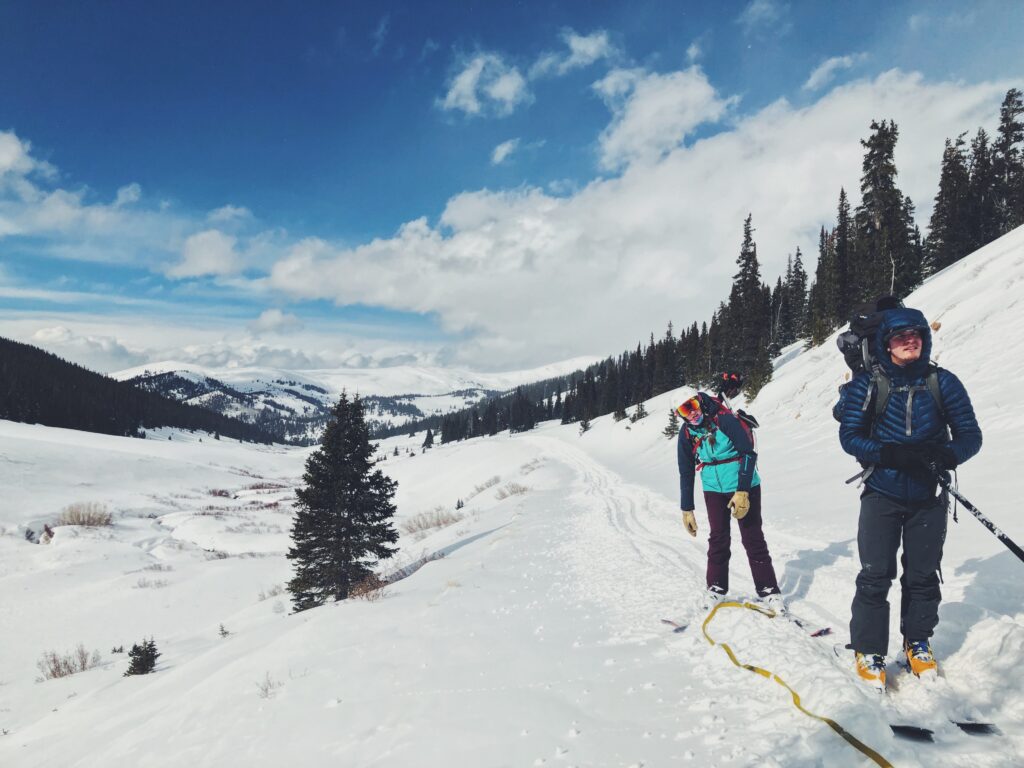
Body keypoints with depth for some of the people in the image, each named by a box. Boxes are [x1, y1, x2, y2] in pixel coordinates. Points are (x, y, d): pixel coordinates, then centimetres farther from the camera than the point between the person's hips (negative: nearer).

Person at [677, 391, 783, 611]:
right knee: (718, 538, 1)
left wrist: (742, 491, -24)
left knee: (752, 538, -2)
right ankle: (716, 587, 16)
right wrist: (687, 510, 3)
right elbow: (686, 472, 3)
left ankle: (768, 589, 9)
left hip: (744, 486, -3)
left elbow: (749, 453, -19)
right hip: (713, 489, 4)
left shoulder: (725, 419, -20)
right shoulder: (686, 433, -5)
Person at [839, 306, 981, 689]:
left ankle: (918, 642, 33)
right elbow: (849, 435, -7)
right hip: (882, 495, -2)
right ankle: (868, 650, 13)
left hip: (928, 498, 2)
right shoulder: (867, 384, -5)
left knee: (922, 574, 13)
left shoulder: (943, 382, -2)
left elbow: (970, 434, -2)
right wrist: (890, 453, -24)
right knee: (875, 575, -1)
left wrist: (945, 455, -23)